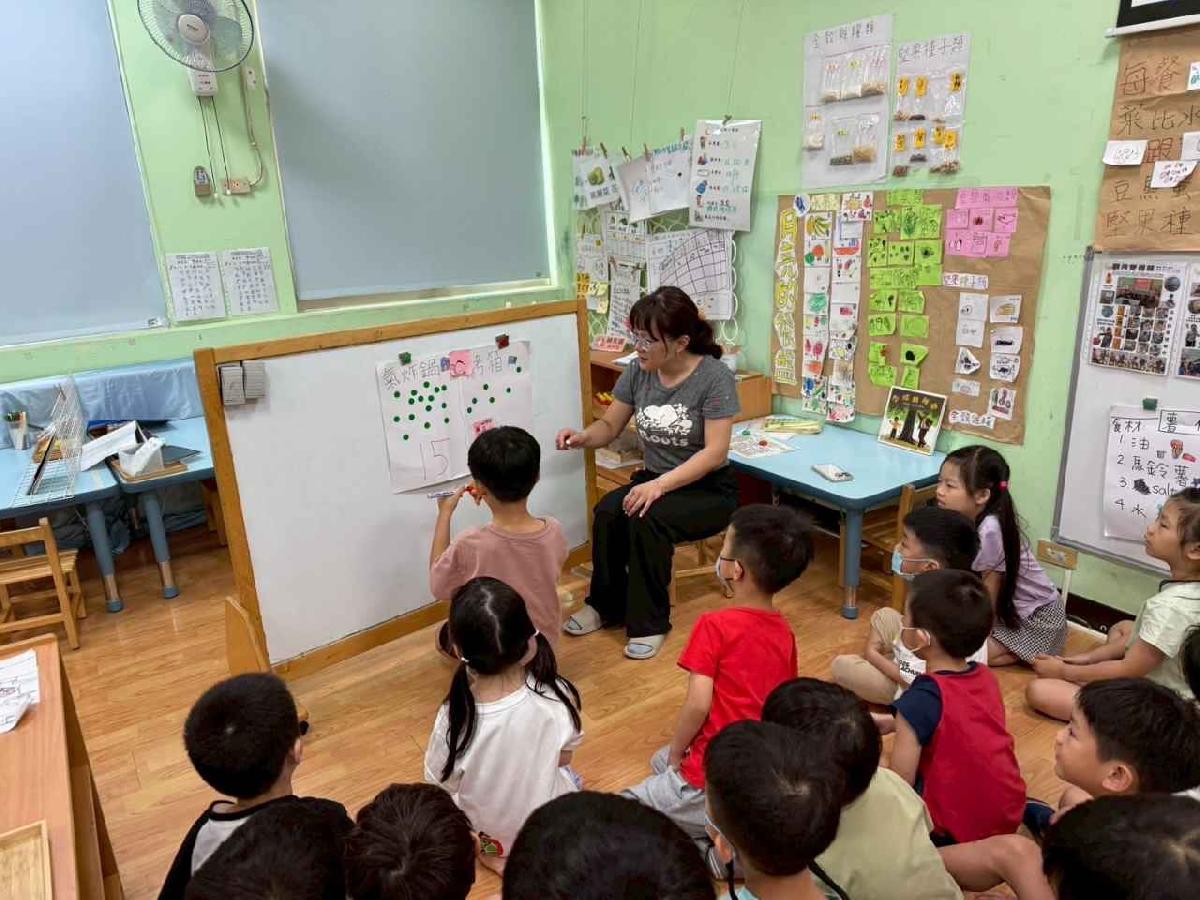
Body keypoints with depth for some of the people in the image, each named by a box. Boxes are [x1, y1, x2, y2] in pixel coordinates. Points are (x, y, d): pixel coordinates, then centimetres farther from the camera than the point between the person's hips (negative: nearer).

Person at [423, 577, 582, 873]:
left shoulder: (454, 719, -34)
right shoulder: (557, 695, -29)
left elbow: (440, 787, -15)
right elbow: (564, 757, -9)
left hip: (489, 833, 0)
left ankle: (497, 851, 20)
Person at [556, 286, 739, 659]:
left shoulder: (714, 376, -17)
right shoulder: (638, 372, -3)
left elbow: (715, 452, -22)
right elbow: (609, 425, 8)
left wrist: (659, 485, -32)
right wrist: (582, 437, -15)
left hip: (709, 489, -4)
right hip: (655, 480, 5)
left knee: (646, 519, -32)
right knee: (606, 512, -25)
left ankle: (649, 621, -13)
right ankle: (606, 605, -3)